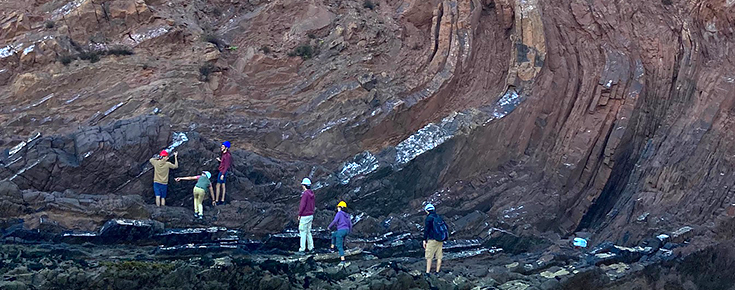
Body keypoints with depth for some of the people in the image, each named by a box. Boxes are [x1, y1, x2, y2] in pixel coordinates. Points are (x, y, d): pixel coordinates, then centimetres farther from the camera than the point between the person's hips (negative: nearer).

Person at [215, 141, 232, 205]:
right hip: (222, 171, 10)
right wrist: (220, 160, 10)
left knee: (218, 185, -5)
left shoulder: (227, 156, -20)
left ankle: (216, 200, -2)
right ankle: (222, 200, 15)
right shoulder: (224, 154, 9)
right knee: (223, 185, 11)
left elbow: (226, 166, -21)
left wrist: (222, 174, -22)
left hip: (223, 172, -10)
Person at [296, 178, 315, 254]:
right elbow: (314, 205, 16)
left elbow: (302, 205, -20)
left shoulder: (305, 194, -19)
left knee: (303, 232, -4)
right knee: (308, 232, 16)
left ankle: (302, 249, -3)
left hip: (304, 216, -8)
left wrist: (299, 215, -11)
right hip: (311, 215, 8)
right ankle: (311, 247, 18)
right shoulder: (312, 194, 8)